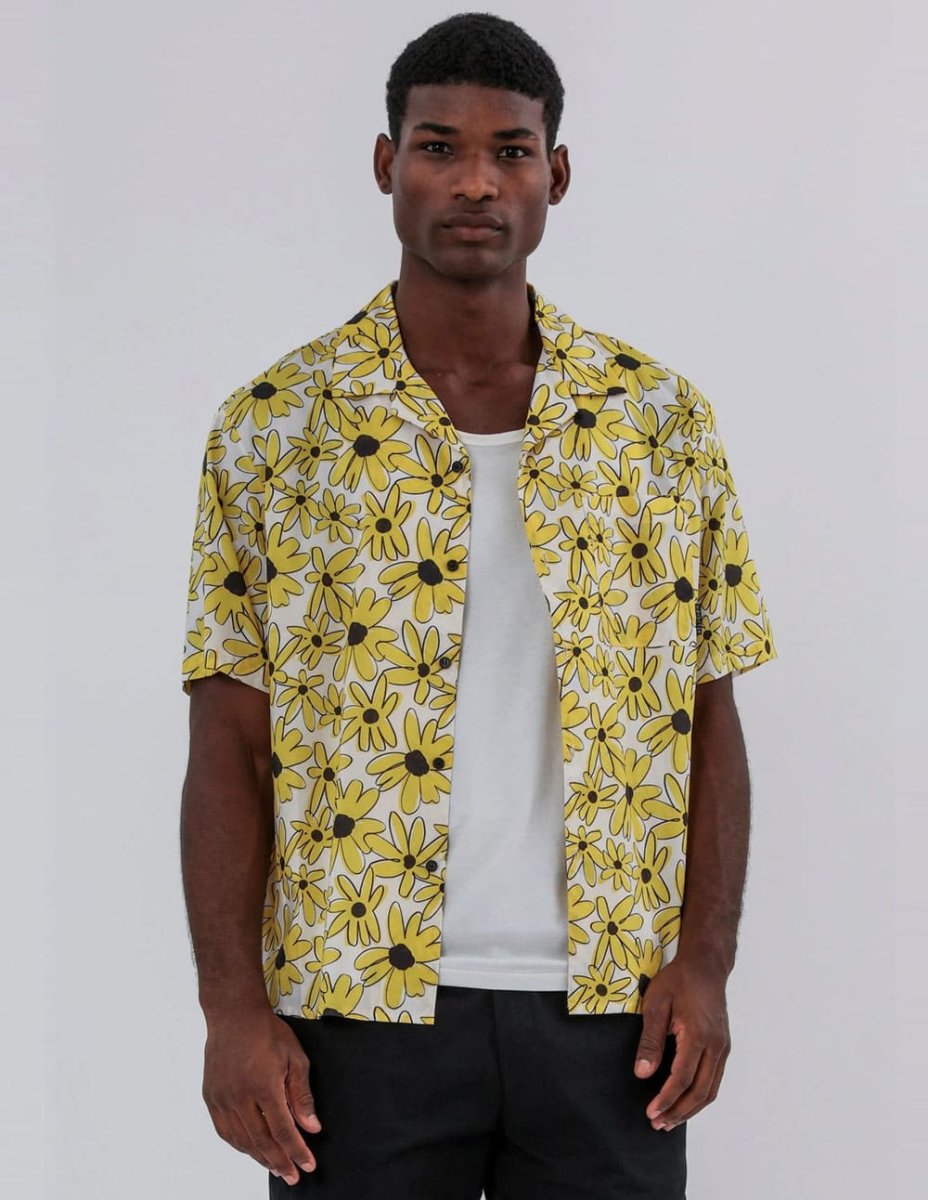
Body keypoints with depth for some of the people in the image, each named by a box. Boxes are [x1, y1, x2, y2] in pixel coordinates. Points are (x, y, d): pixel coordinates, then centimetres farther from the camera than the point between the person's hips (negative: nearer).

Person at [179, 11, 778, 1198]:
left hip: (608, 1012, 1)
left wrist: (705, 964, -3)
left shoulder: (662, 418, 4)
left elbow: (709, 719, 6)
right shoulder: (273, 427, 0)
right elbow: (229, 746, -1)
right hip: (361, 1011, -1)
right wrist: (233, 1008, -7)